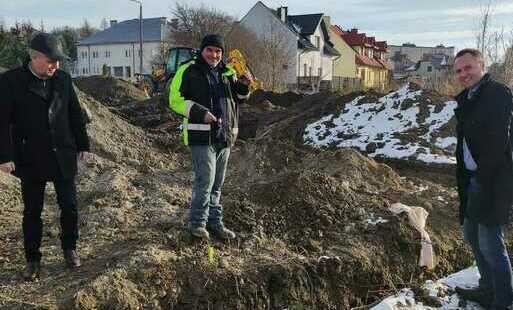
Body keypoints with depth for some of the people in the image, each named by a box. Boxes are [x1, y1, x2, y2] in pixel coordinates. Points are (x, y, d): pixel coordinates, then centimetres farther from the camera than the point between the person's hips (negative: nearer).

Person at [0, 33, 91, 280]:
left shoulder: (63, 79, 2)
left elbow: (75, 114, 8)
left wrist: (83, 145, 9)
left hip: (63, 156, 3)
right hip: (30, 159, -2)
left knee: (69, 206, 7)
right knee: (32, 211, 10)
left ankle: (69, 249, 29)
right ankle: (32, 259, 25)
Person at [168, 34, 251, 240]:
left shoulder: (227, 73, 16)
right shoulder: (188, 71, -2)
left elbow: (237, 98, 25)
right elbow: (176, 100, -7)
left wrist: (243, 86, 3)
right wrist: (201, 113, -19)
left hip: (224, 135, 6)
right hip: (201, 135, -6)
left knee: (217, 182, 13)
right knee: (205, 179, -11)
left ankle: (215, 222, 24)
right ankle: (197, 222, 5)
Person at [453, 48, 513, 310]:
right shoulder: (466, 99, 14)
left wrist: (482, 178, -15)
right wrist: (463, 179, 9)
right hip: (473, 178, 9)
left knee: (490, 244, -4)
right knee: (472, 235, 18)